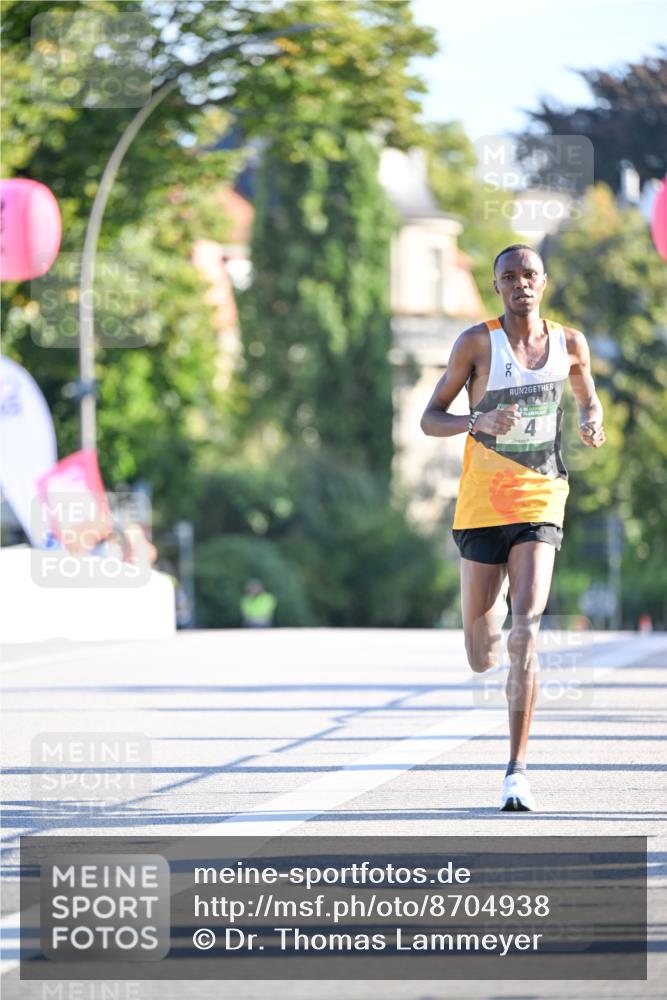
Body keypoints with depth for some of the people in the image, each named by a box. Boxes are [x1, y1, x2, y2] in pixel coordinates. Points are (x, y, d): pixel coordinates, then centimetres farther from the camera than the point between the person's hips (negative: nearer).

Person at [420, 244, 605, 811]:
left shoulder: (569, 344, 4)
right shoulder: (478, 343, -4)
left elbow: (589, 400, 23)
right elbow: (430, 419, -2)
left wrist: (592, 422, -1)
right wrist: (479, 421, -22)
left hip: (540, 502, 0)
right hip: (481, 504, 0)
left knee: (526, 629, -19)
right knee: (483, 658, 7)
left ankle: (517, 771, -15)